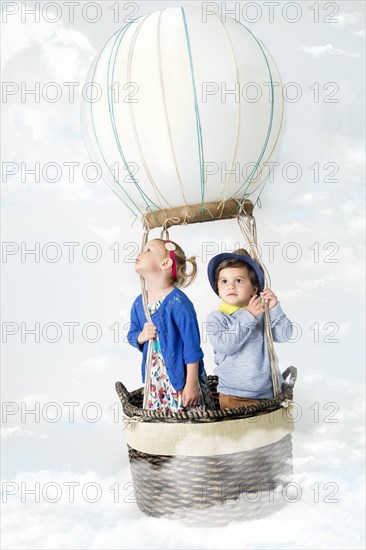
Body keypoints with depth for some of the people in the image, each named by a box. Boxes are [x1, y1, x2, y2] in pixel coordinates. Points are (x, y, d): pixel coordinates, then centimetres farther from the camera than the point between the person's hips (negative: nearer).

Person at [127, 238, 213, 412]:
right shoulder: (139, 303, 2)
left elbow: (192, 347, -17)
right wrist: (141, 337, -9)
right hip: (155, 380, 6)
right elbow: (132, 335, 15)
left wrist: (192, 384, -16)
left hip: (181, 377, -6)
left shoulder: (178, 303, -19)